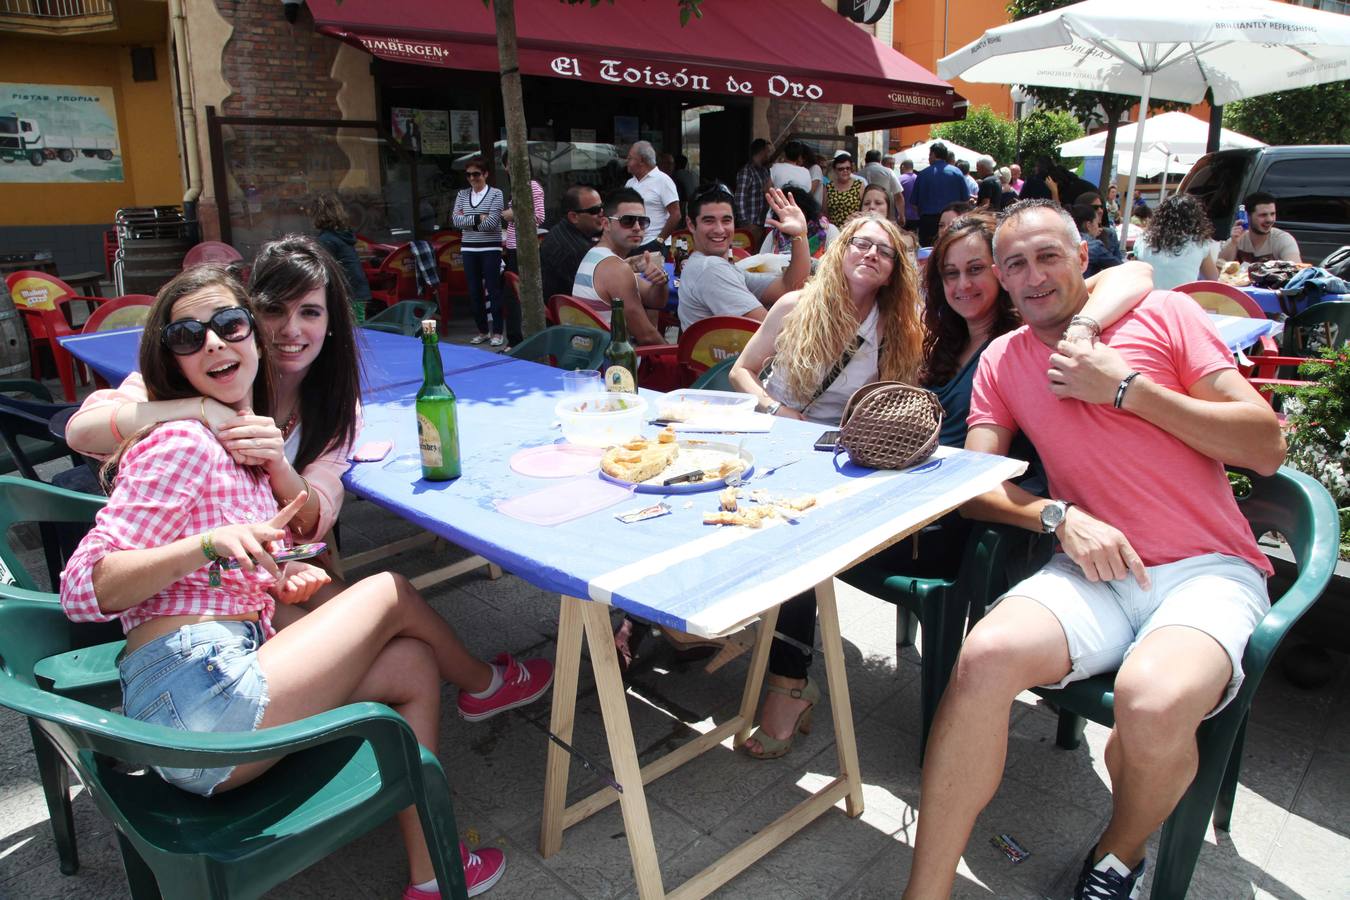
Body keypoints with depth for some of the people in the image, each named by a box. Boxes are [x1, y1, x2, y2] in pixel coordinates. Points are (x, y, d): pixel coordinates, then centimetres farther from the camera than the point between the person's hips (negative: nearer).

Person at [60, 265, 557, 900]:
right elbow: (82, 587, -15)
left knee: (414, 664, 8)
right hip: (197, 698, -8)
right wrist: (211, 544, -29)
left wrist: (280, 579, 1)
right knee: (389, 590, -1)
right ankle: (483, 683, 28)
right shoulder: (183, 443, -10)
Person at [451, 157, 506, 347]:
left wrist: (466, 221, -6)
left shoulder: (495, 194, -3)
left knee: (493, 290, -2)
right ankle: (482, 331, 18)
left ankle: (497, 332, 5)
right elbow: (456, 220, -1)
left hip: (490, 249, -4)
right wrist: (477, 218, -11)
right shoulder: (462, 195, 10)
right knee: (474, 291, 7)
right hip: (469, 249, 4)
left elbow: (491, 223, -13)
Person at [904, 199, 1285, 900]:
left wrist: (1126, 387, -8)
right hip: (1095, 571, 2)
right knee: (985, 657, -29)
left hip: (1208, 568, -2)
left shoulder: (1163, 314, 5)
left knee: (1153, 702, -33)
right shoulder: (1002, 360, 13)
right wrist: (1059, 516, -13)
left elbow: (1267, 447, 0)